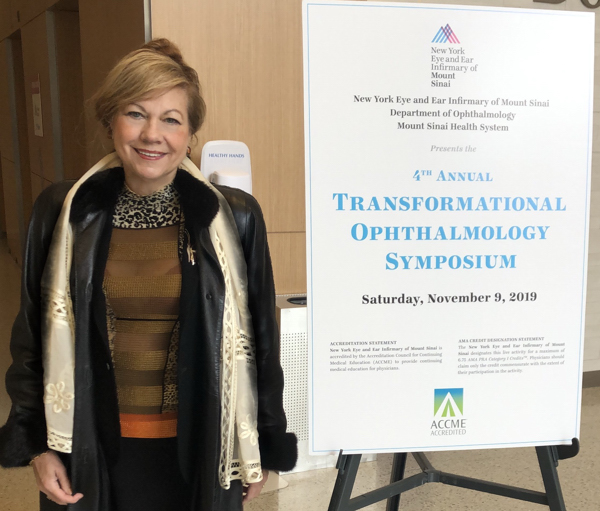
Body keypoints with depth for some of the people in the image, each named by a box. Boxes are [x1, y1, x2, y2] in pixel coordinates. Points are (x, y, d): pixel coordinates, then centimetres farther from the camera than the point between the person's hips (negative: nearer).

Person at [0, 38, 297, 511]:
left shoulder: (234, 218, -9)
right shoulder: (62, 212, -5)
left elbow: (260, 342, -3)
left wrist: (260, 450, 2)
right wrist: (38, 444, 3)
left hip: (200, 449, -1)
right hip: (94, 449, 1)